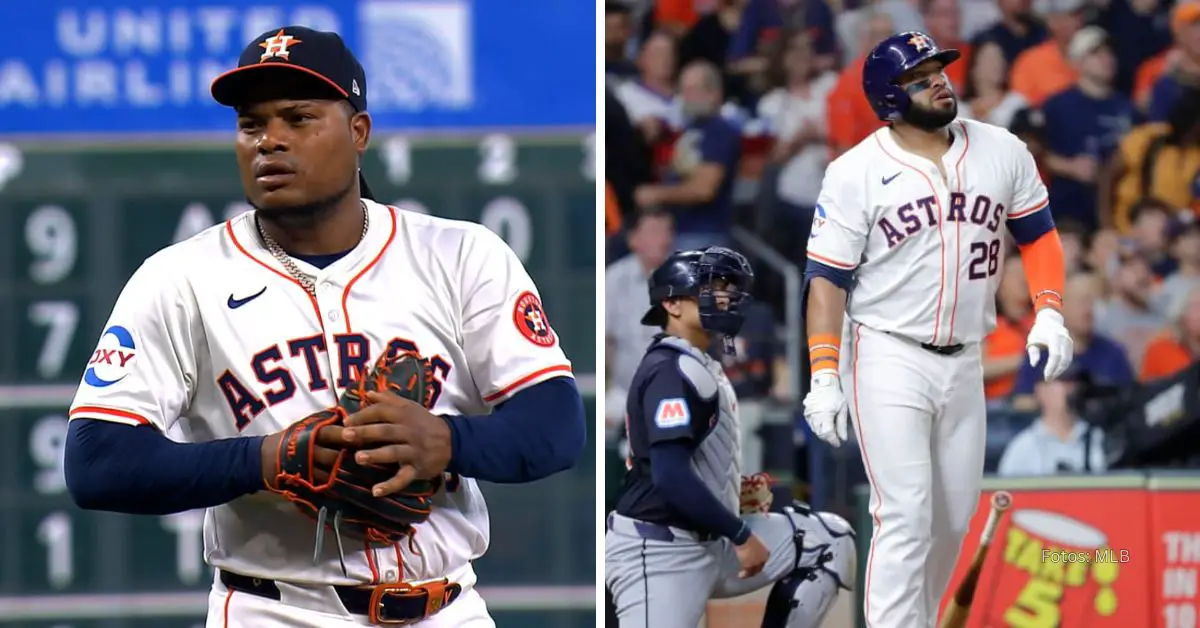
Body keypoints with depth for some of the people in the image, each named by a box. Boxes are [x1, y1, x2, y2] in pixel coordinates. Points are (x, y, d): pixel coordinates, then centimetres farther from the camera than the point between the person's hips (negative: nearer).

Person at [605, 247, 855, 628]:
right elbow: (670, 475, -25)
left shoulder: (700, 368, 17)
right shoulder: (671, 371, -15)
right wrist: (741, 535, -19)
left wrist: (736, 493, 9)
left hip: (710, 543, 10)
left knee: (829, 541, 10)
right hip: (661, 553, -10)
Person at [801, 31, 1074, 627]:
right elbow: (827, 278, -8)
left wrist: (1049, 315, -2)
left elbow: (1037, 234, 13)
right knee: (906, 518, -13)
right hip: (889, 360, -5)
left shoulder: (1002, 151, 2)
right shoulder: (855, 172, -8)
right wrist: (824, 377, -15)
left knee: (952, 521, 10)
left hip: (964, 365, 5)